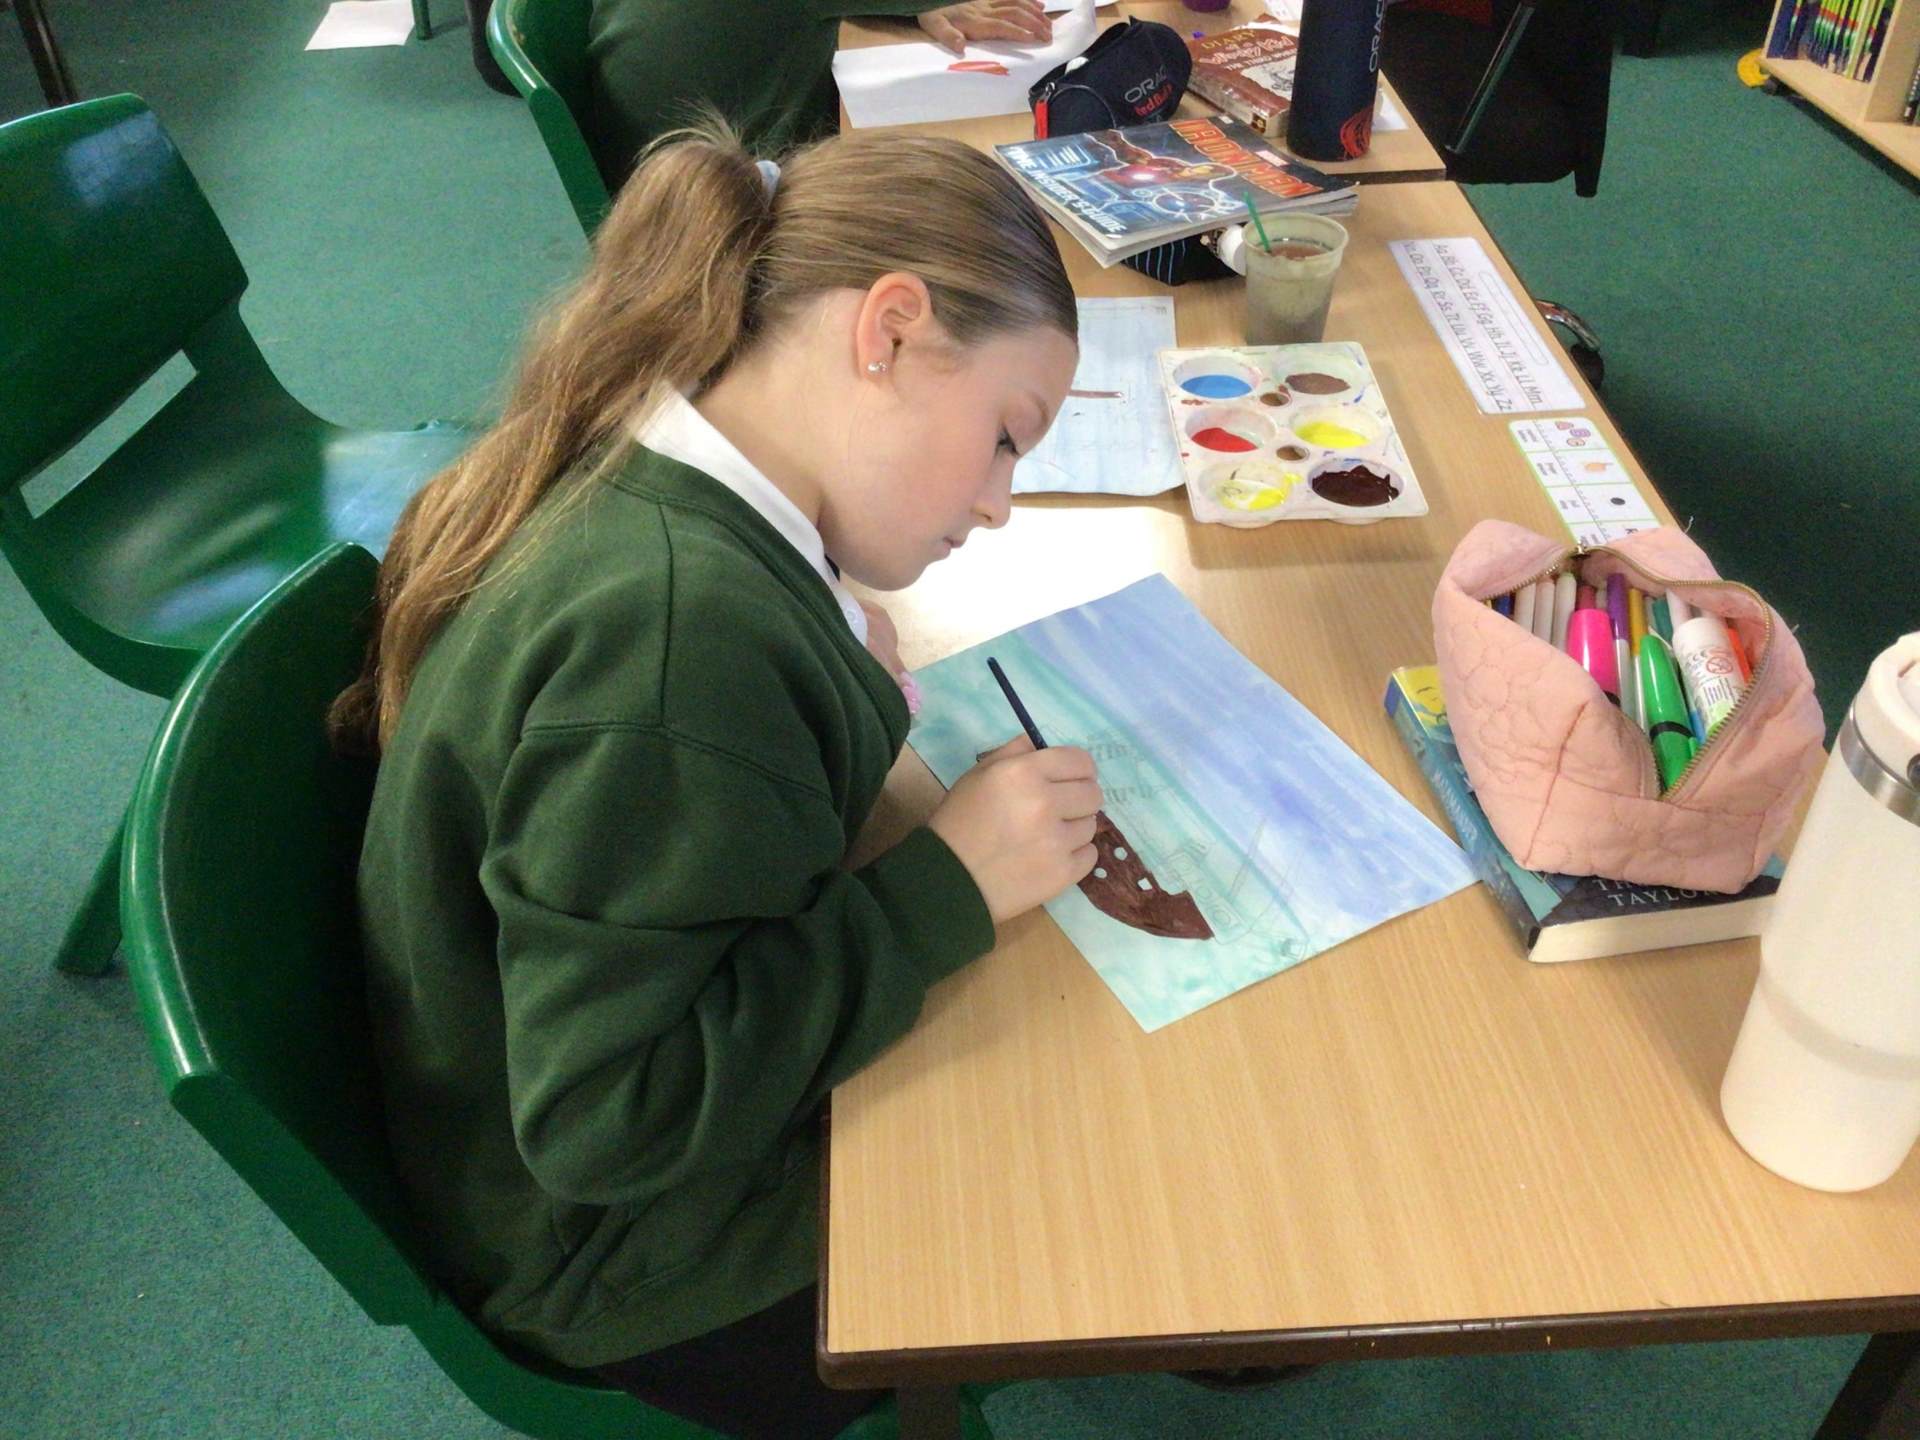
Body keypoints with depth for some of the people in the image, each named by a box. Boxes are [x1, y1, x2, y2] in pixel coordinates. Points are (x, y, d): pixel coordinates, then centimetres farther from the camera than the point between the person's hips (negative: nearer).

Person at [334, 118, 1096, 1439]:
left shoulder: (621, 478, -8)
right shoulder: (675, 636, -35)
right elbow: (612, 1120, -30)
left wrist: (844, 693, -7)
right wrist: (948, 890, -28)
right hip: (616, 1242, -8)